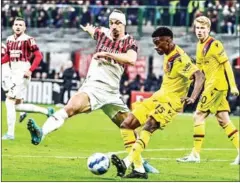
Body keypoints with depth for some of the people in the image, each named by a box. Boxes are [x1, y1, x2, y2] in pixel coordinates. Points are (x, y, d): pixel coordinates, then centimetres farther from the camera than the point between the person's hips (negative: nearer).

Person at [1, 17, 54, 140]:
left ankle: (10, 133, -10)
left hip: (22, 73, -8)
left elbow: (38, 56, -11)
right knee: (17, 106, 11)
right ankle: (47, 112, 26)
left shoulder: (28, 40, -10)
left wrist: (30, 70, -19)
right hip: (13, 73, 8)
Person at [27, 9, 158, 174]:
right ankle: (41, 133, -47)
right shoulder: (103, 33, 6)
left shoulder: (129, 41, 2)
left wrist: (107, 54, -21)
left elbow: (131, 59, -20)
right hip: (93, 86, -2)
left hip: (112, 92, 2)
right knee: (71, 107, -32)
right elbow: (92, 30, 32)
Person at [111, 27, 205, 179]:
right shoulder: (169, 55, 7)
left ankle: (127, 162, -46)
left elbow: (199, 76, -31)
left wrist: (193, 97, -43)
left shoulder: (180, 59, -19)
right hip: (158, 97, 10)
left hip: (171, 101, -10)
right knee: (126, 125, 2)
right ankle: (139, 169, -3)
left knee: (148, 127, -32)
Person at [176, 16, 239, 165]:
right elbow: (200, 67, 23)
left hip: (217, 84, -9)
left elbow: (226, 64, -13)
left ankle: (195, 154, -3)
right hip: (210, 85, 9)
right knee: (224, 121, 7)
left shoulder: (214, 45, -12)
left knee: (199, 116, -7)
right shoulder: (200, 45, 14)